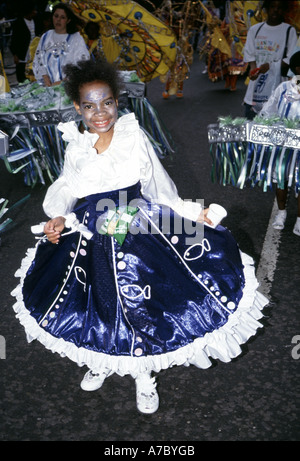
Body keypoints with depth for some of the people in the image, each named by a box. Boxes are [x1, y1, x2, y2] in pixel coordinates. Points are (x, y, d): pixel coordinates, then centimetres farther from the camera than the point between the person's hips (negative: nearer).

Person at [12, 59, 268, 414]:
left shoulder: (134, 136, -8)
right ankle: (105, 361, 47)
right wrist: (58, 217, -14)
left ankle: (144, 374, 34)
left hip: (141, 231, -2)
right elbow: (66, 189, 6)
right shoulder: (76, 147, -3)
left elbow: (155, 186, -1)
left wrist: (191, 211, -5)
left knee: (141, 304, 7)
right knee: (101, 302, 16)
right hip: (92, 236, 2)